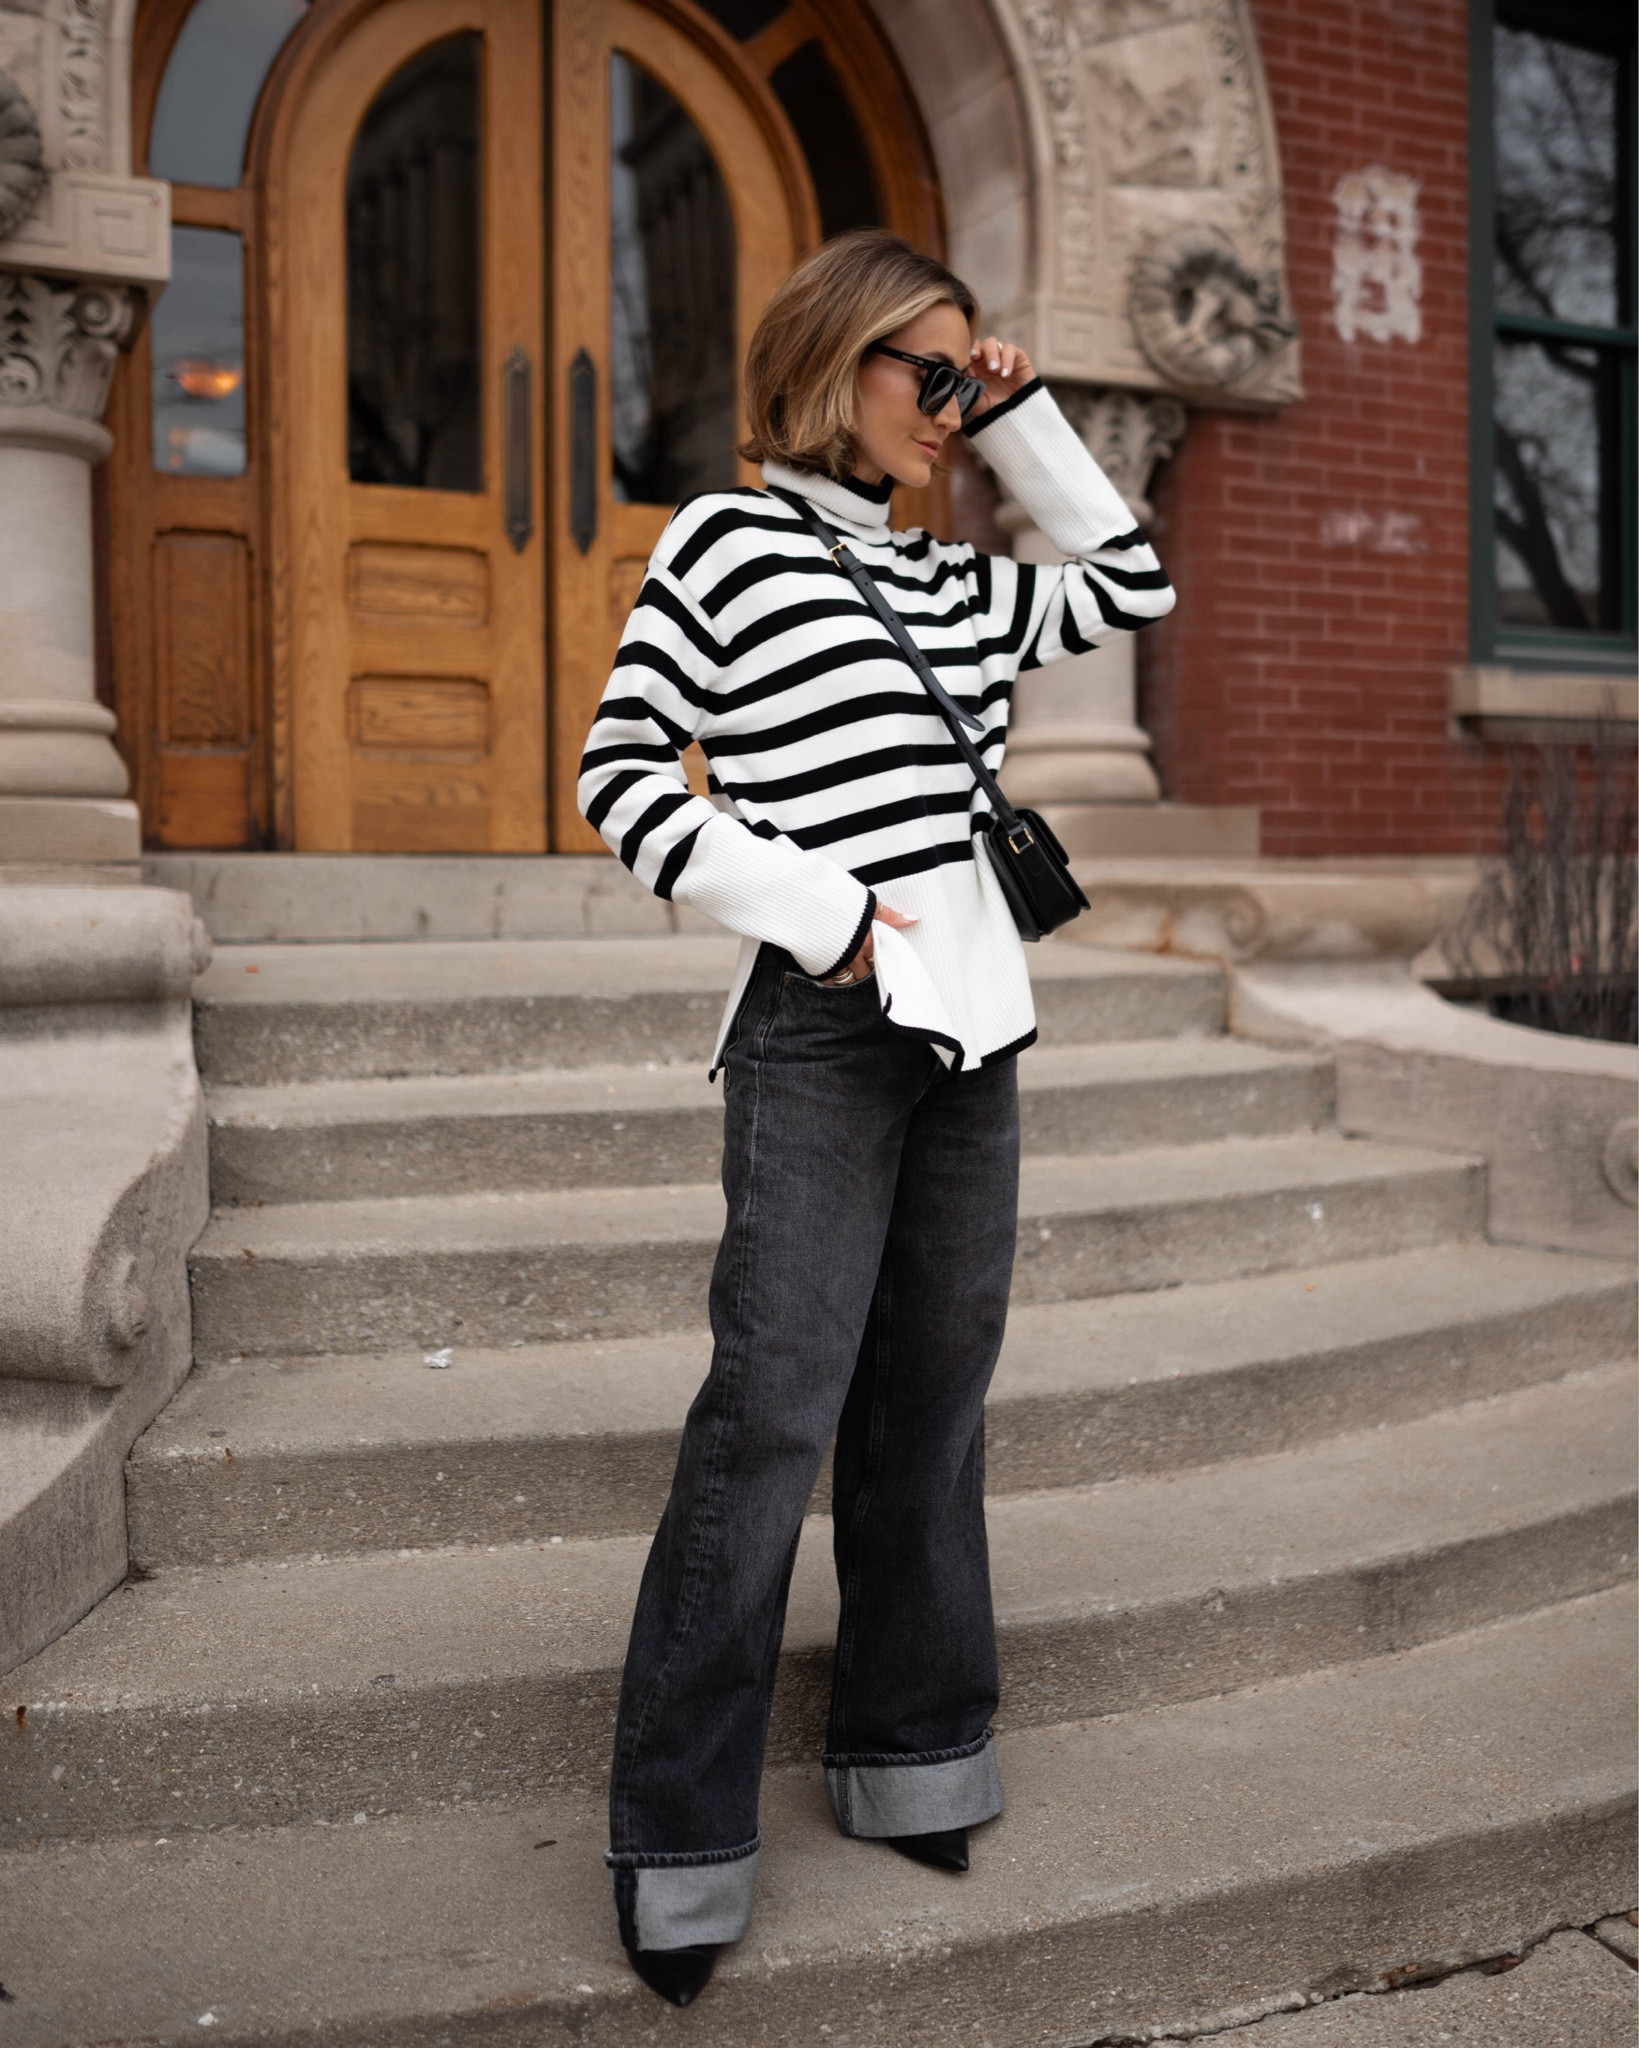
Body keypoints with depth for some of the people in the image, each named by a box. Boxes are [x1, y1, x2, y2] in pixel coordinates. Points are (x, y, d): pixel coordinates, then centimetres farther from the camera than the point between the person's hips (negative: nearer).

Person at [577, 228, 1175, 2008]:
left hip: (970, 1018, 7)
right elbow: (621, 770, -6)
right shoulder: (727, 541, -1)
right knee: (773, 1412, -8)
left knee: (932, 1394, 11)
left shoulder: (954, 583, 16)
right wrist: (807, 906, -14)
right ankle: (680, 1841, 4)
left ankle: (907, 1756, 26)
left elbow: (1134, 585, 26)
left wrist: (1023, 425, 18)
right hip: (822, 1032, -7)